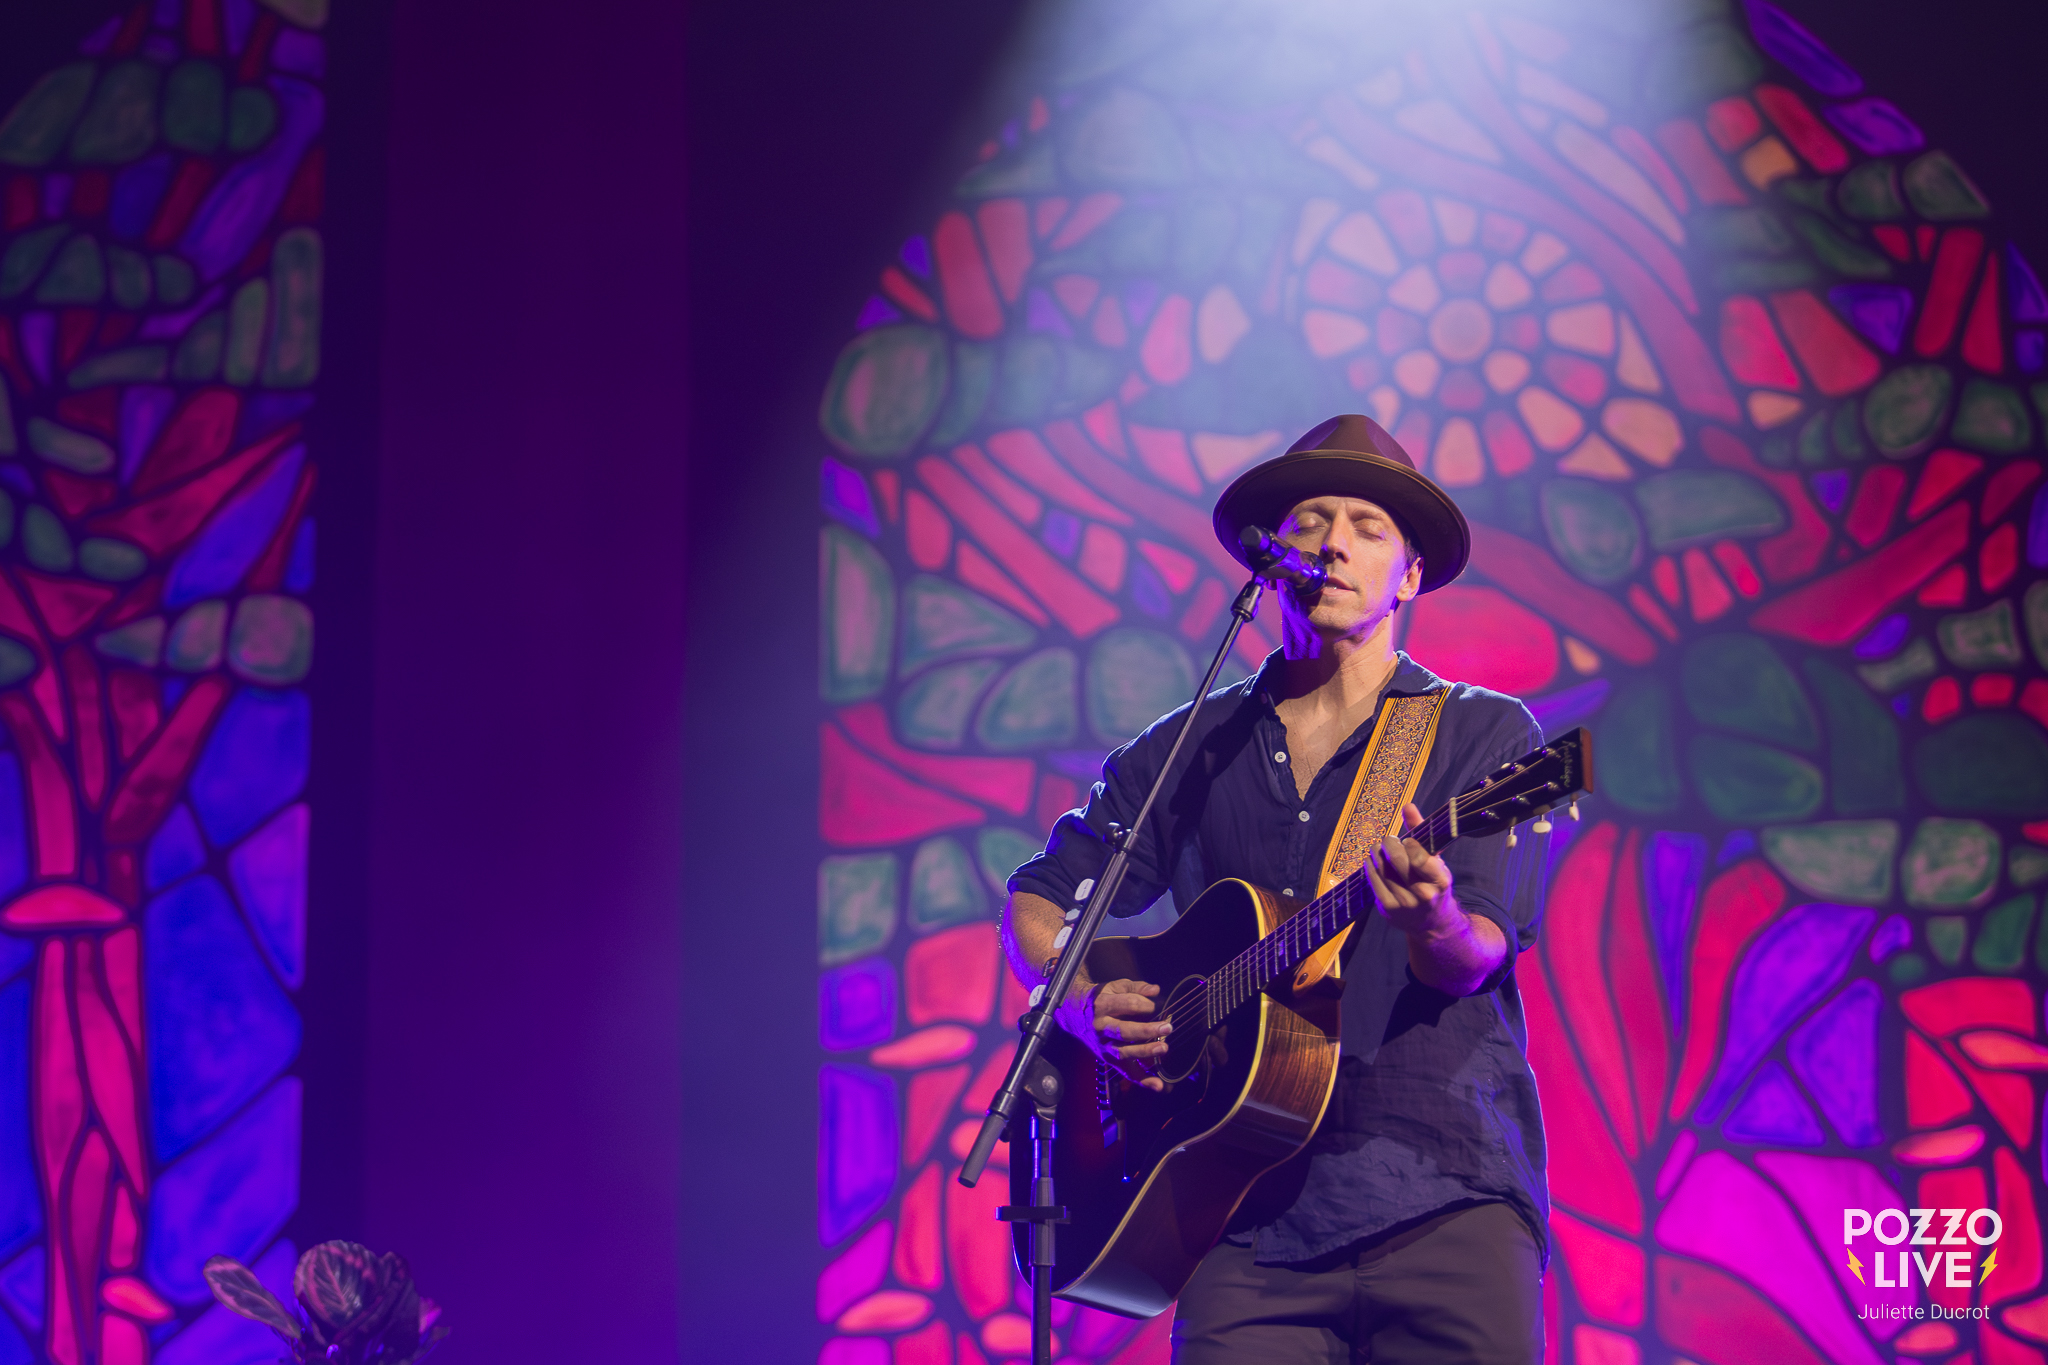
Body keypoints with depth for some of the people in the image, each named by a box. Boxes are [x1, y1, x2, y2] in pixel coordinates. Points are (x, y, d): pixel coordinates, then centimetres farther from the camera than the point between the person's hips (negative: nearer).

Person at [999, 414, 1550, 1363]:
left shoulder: (1484, 734, 7)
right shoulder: (1187, 750, 16)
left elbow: (1472, 963, -6)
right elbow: (1037, 900, 21)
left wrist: (1433, 924, -28)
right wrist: (1083, 1005, 1)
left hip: (1443, 1190, -2)